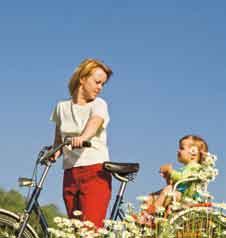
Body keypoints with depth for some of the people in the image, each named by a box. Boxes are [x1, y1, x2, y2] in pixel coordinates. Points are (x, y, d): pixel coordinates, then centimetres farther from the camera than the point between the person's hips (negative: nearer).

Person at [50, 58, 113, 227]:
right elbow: (59, 141, 17)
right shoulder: (62, 107, 13)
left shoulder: (98, 104, 2)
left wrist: (82, 137, -42)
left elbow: (94, 123, -20)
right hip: (70, 175, 4)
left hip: (95, 173, -4)